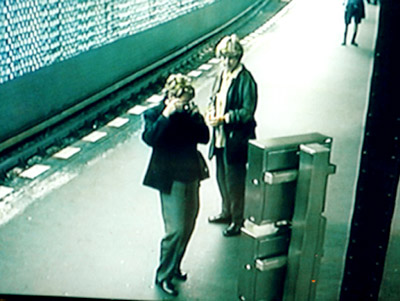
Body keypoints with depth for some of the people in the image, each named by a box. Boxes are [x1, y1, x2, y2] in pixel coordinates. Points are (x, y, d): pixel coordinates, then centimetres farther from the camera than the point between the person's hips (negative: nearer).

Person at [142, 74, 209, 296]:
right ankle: (163, 276, 12)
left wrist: (196, 117, -16)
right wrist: (166, 115, -32)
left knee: (188, 227, 15)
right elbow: (149, 138, -29)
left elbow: (204, 138, -3)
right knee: (176, 230, -7)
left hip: (192, 176, 6)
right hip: (171, 180, -6)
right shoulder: (155, 115, -11)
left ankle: (174, 266, 35)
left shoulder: (189, 113, 2)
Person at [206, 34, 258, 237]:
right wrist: (210, 112, -4)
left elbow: (247, 111, -20)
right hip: (220, 136, 8)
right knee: (222, 177, 21)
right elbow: (214, 98, 17)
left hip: (236, 139, -8)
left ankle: (238, 220, 20)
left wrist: (223, 119, -25)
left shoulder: (246, 80, -17)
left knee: (235, 180, 3)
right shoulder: (222, 75, 7)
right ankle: (227, 212, 40)